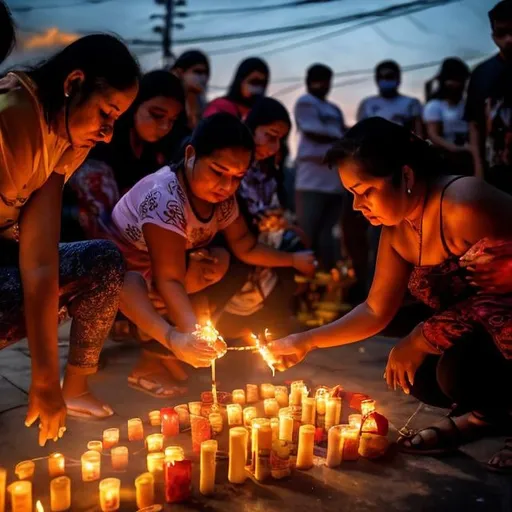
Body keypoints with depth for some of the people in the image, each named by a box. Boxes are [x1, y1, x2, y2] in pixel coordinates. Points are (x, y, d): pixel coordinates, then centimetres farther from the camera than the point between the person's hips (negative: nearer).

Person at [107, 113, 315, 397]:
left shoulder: (221, 197, -5)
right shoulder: (165, 197, -30)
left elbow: (247, 248, 7)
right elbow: (169, 280, -34)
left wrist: (293, 260, 2)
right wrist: (193, 333, -44)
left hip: (153, 280, 9)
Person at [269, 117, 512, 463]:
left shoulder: (464, 205, -28)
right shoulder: (396, 230, -1)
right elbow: (376, 311, 4)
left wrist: (424, 338, -22)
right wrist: (306, 342, -5)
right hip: (475, 328, 8)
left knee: (456, 370, -29)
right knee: (420, 378, -5)